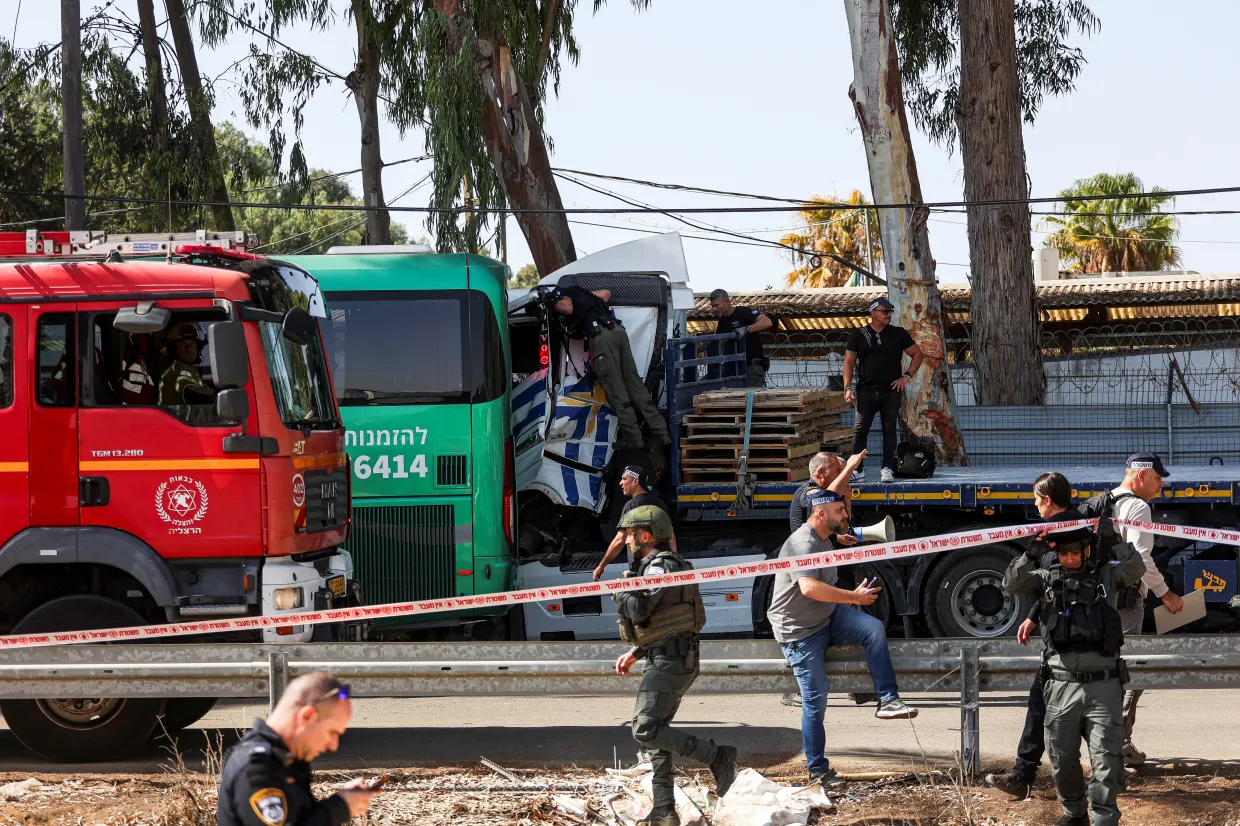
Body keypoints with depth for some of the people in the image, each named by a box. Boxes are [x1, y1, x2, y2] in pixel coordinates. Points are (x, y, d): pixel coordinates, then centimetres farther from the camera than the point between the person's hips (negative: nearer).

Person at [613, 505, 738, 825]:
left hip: (670, 663, -11)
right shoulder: (667, 564, 19)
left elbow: (638, 611, -24)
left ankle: (718, 756, -13)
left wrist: (620, 591, -4)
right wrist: (634, 653, 21)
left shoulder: (660, 567, -14)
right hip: (676, 660, 11)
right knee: (655, 732, 11)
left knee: (646, 730, -14)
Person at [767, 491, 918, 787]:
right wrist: (854, 597, -32)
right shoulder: (803, 544, -21)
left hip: (828, 618, 8)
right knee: (815, 699, -8)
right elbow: (809, 587, -38)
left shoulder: (824, 540, 13)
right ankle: (817, 770, 3)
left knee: (874, 627, -17)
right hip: (799, 631, -8)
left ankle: (888, 700, -17)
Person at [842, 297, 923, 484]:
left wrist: (907, 376, 1)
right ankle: (856, 469, -2)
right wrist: (848, 387, -4)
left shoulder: (899, 334, 6)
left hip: (891, 391, 1)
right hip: (866, 391, -1)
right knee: (860, 429, -6)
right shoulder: (859, 335, 5)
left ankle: (887, 469, 5)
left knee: (889, 430, 1)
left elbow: (917, 354, 12)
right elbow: (849, 361, 6)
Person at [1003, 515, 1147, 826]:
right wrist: (1032, 553, -17)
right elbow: (1012, 584, -5)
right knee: (1063, 759, 10)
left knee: (1106, 759, -10)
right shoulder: (1047, 579, 8)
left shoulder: (1106, 574, 4)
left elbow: (1136, 569, -12)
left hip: (1103, 684, -2)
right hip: (1062, 686, 2)